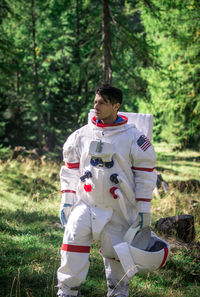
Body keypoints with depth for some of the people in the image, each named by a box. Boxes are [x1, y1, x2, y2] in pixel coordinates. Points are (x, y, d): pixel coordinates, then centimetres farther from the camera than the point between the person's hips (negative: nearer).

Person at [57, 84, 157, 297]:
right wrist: (66, 201, 6)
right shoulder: (82, 135, 5)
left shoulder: (132, 137, -3)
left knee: (116, 251, 5)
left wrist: (143, 209, -3)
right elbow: (70, 169, 12)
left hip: (119, 208, -2)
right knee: (74, 237, -17)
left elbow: (145, 173, 0)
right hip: (86, 202, 2)